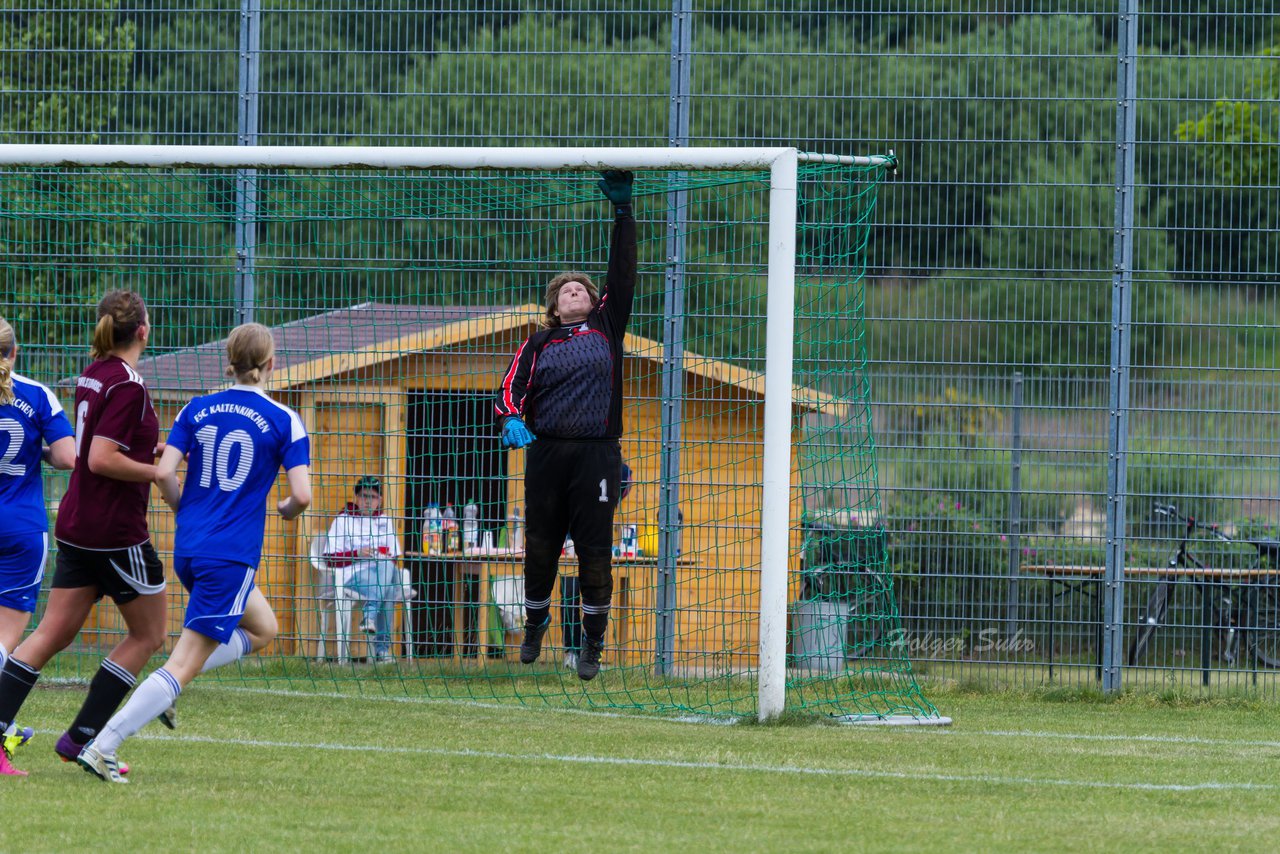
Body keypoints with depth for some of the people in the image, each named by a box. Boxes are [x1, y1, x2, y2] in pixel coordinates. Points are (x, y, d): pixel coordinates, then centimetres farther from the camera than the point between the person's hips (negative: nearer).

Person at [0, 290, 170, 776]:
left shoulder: (93, 375, 9)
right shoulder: (128, 385, -17)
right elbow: (101, 460, -22)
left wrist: (154, 451, 15)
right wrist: (161, 473, -14)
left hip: (77, 528, 8)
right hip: (116, 531, -8)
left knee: (54, 632, 7)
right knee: (147, 634, 7)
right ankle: (82, 737, 3)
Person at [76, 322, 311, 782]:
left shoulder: (197, 410, 6)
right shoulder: (283, 421, -5)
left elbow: (164, 472, -2)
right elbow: (302, 494, -11)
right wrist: (288, 509, 12)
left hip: (188, 549, 6)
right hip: (233, 555, -6)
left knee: (261, 629, 27)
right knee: (185, 664, -5)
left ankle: (165, 686, 8)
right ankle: (103, 747, -16)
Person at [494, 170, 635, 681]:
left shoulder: (606, 327, 11)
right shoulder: (538, 345, 11)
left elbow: (623, 273, 5)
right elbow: (513, 389, 4)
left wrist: (622, 210, -1)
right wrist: (511, 419, -19)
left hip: (597, 455, -1)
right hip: (547, 453, 1)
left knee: (594, 549, -3)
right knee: (541, 545, 7)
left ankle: (593, 643, 8)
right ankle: (535, 620, 30)